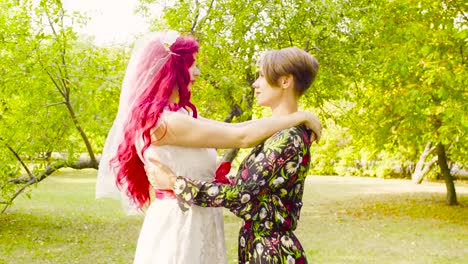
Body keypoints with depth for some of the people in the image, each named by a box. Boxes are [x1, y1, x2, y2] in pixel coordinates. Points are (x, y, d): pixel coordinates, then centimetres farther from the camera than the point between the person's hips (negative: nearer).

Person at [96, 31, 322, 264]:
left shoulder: (176, 115, 9)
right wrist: (298, 117, -12)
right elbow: (242, 137, -21)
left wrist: (288, 118, 4)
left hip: (190, 220, 9)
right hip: (179, 222, -9)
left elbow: (230, 129, 8)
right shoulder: (165, 121, -22)